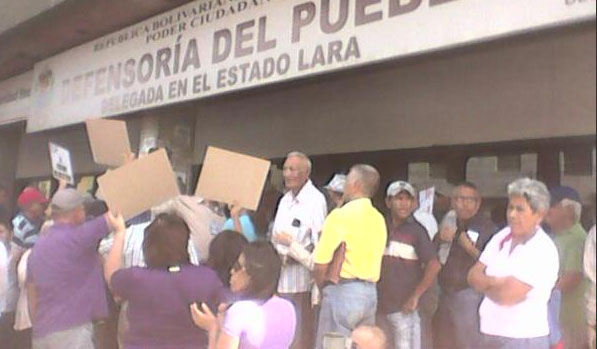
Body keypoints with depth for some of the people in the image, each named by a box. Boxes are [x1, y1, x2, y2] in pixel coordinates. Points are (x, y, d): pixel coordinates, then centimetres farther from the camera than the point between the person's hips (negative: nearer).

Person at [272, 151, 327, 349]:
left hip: (301, 280, -7)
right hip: (279, 277, 8)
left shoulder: (315, 199, -10)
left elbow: (320, 242, -16)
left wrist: (292, 256, -21)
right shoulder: (284, 200, 16)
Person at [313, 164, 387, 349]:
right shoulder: (379, 219, 9)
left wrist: (324, 287, 6)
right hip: (370, 292, 7)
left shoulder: (340, 215, -11)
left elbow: (320, 265, -13)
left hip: (343, 291, -7)